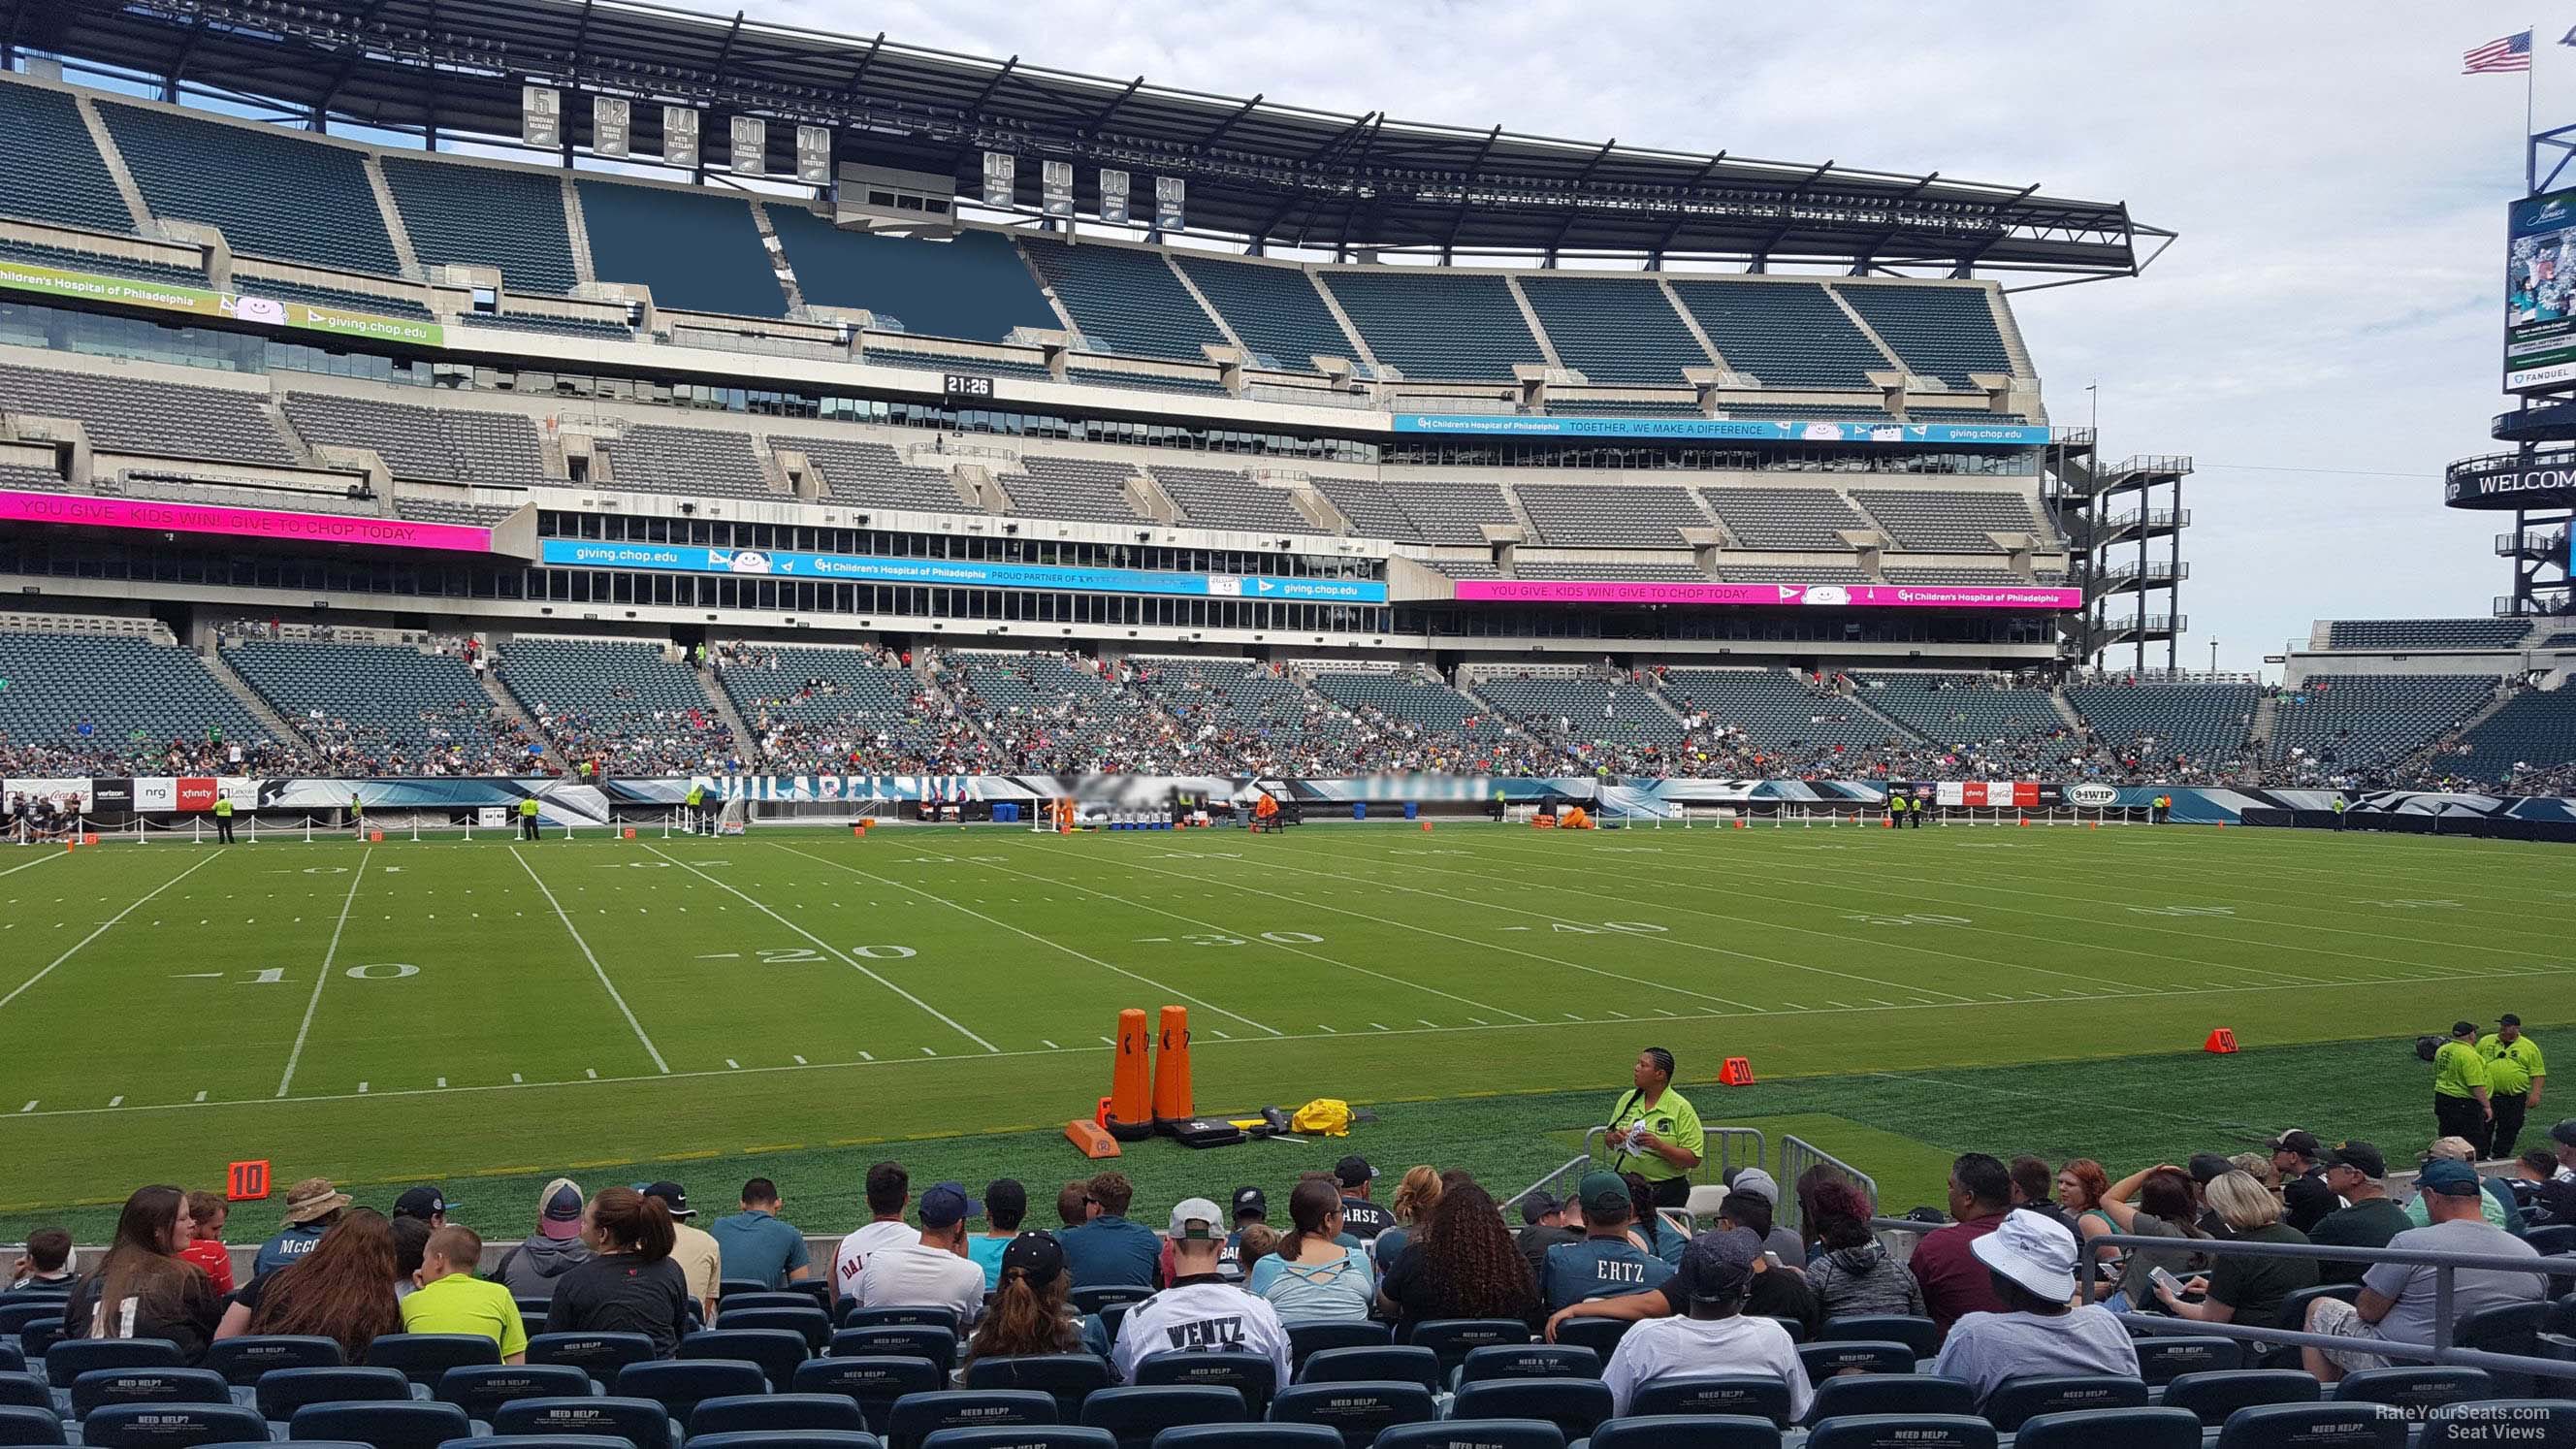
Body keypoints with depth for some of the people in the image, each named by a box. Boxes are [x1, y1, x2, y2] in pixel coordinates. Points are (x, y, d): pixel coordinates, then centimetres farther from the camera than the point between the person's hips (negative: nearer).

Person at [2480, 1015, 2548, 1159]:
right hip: (2486, 1096, 1)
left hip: (2514, 1099, -1)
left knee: (2508, 1132, 5)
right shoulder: (2486, 1041, 6)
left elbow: (2538, 1073, 1)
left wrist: (2535, 1093, -10)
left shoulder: (2529, 1047, 2)